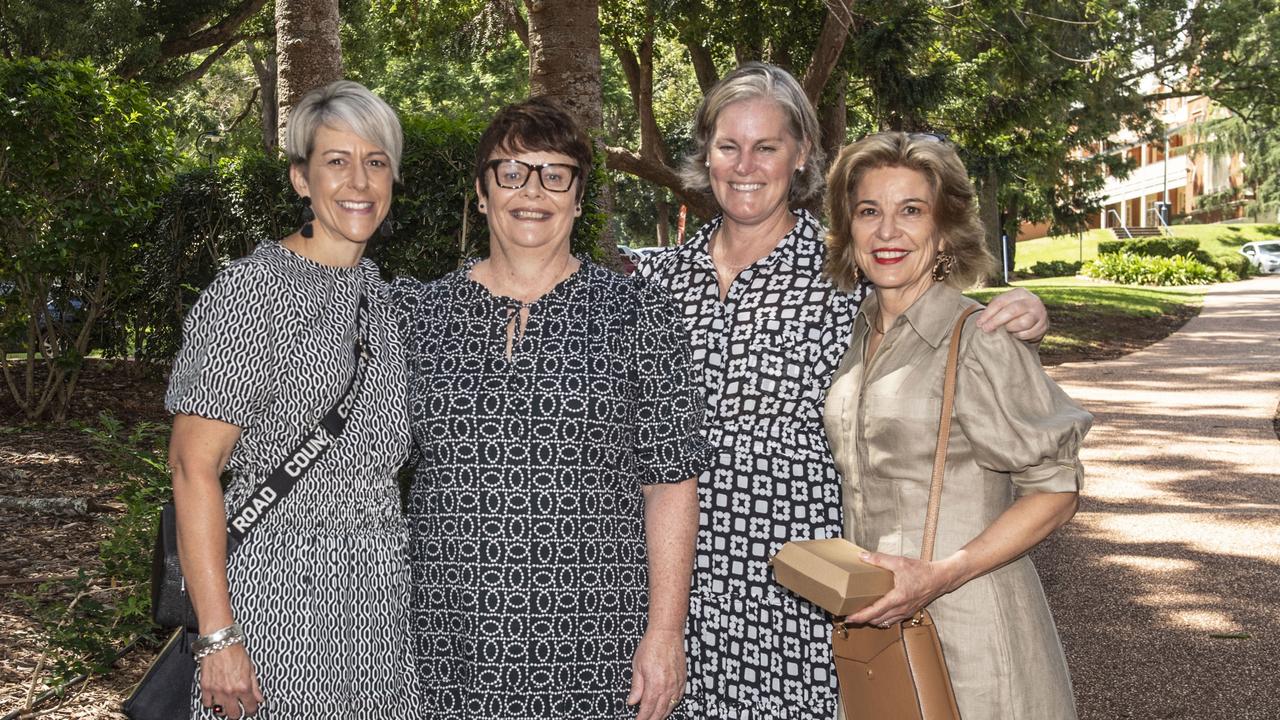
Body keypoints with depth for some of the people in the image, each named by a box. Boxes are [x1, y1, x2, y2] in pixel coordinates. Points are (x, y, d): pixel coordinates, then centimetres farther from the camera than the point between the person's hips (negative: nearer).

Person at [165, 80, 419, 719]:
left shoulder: (380, 297, 9)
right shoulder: (250, 293, -13)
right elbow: (193, 467, -16)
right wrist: (219, 637, -20)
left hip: (378, 595, 6)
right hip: (278, 596, -6)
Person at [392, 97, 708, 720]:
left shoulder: (636, 313, 1)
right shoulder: (418, 312, 7)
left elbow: (669, 484, -2)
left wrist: (665, 633, -7)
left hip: (592, 644, -1)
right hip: (448, 639, 2)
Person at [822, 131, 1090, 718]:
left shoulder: (979, 340, -14)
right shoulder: (857, 335, 5)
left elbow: (1055, 491, -11)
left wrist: (941, 575, -22)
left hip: (966, 627, -5)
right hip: (871, 620, 6)